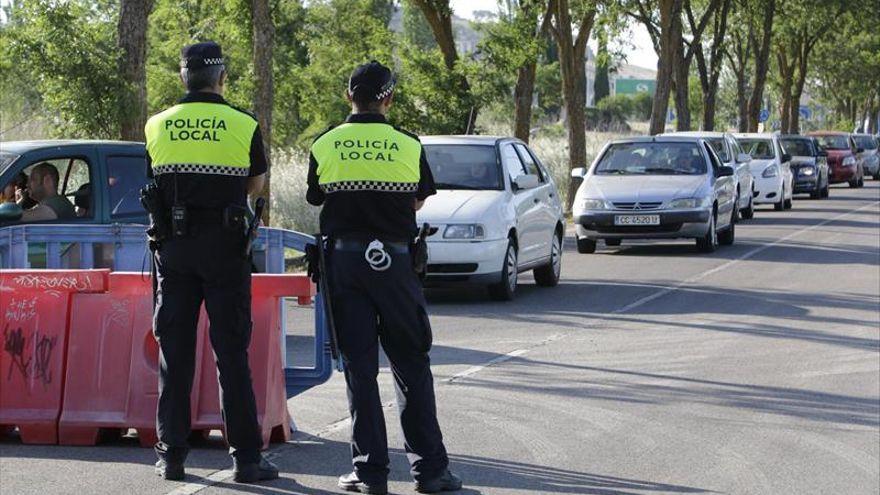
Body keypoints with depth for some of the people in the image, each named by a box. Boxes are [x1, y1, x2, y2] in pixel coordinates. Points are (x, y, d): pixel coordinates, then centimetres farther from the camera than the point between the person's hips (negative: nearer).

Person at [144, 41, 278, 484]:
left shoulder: (158, 126, 2)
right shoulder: (243, 125, -5)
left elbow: (155, 181, 13)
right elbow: (256, 185, 9)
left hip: (173, 247, 2)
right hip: (225, 247, -2)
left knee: (174, 352, 8)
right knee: (231, 352, 1)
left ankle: (171, 455, 8)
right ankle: (246, 457, 1)